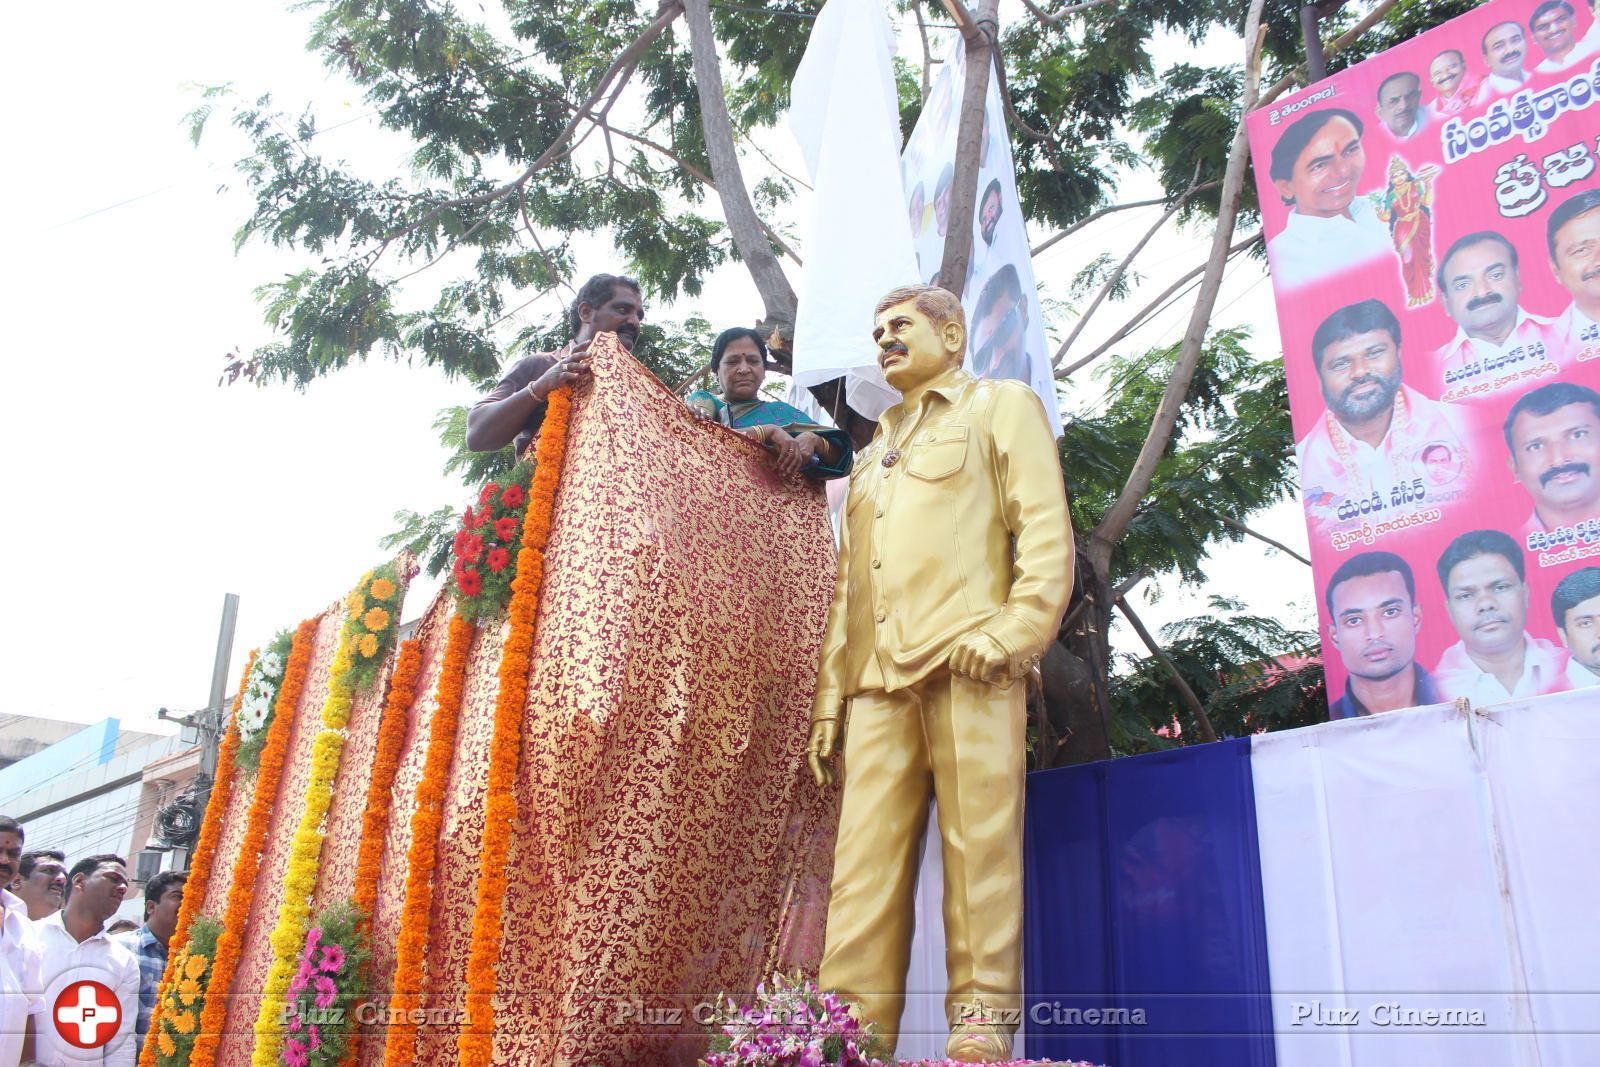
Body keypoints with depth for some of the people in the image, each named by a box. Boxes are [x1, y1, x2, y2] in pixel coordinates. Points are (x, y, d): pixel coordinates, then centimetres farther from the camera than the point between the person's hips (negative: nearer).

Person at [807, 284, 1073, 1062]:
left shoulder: (1001, 406, 15)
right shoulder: (873, 453, 32)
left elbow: (1046, 534, 1)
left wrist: (1011, 634, -14)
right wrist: (828, 697, 15)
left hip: (967, 665, -5)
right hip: (878, 677, 5)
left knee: (979, 842, -7)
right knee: (863, 858, -2)